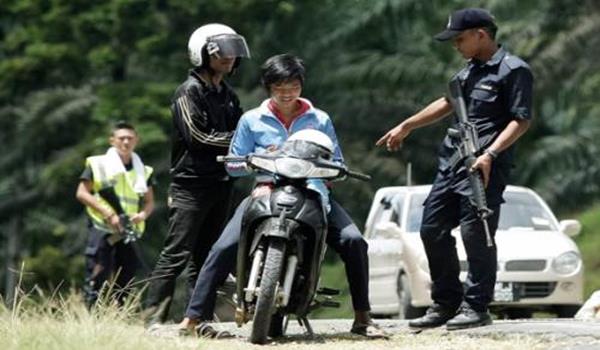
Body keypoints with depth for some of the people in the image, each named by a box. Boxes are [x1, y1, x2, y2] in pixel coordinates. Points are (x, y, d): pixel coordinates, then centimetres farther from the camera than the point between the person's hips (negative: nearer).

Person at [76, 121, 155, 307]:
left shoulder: (143, 171, 12)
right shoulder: (99, 165, 0)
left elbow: (149, 202, 15)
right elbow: (82, 193, -4)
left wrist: (143, 214, -9)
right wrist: (108, 213, -14)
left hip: (127, 232, 5)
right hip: (102, 229, -5)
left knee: (125, 280, 5)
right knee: (97, 278, -11)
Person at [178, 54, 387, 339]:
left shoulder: (320, 120, 13)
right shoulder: (252, 120, 10)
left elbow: (337, 164, 13)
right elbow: (233, 165, 9)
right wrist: (262, 159, -9)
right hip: (266, 192, -1)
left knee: (353, 241, -19)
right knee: (225, 247, -22)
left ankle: (362, 318, -11)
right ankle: (195, 315, -19)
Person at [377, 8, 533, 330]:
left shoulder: (513, 70, -8)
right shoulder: (470, 70, 19)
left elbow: (521, 120, -13)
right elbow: (447, 103, 32)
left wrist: (490, 154, -23)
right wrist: (405, 127, 34)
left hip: (484, 167, -9)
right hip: (452, 162, 9)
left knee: (475, 234, -10)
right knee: (432, 229, 9)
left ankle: (477, 307, -2)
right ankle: (446, 303, 17)